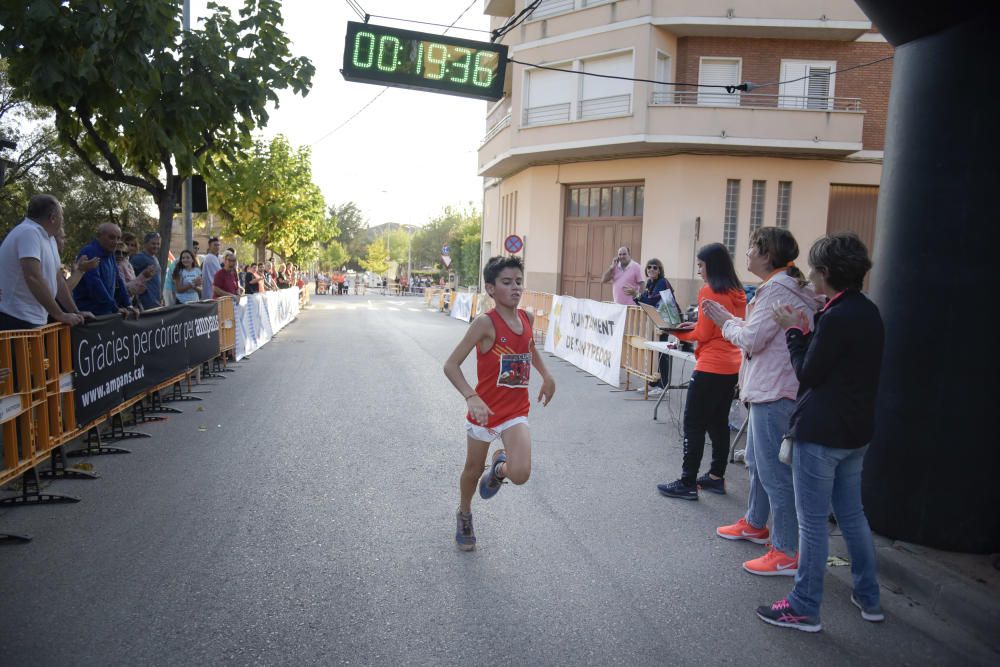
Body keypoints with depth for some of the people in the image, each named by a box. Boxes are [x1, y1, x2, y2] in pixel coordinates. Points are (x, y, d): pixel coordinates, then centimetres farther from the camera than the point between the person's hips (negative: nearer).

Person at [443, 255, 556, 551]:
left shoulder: (527, 318, -2)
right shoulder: (485, 322, -18)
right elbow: (451, 365, -19)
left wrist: (546, 375, 15)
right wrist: (472, 397, -31)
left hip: (516, 412, 3)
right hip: (485, 410, -3)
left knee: (520, 474, -16)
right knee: (473, 468, 16)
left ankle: (499, 468, 21)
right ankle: (464, 516, 46)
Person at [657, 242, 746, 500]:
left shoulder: (709, 292, -13)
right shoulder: (738, 293, 9)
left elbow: (703, 335, -13)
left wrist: (679, 332, 2)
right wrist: (695, 326, 14)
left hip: (710, 368, -8)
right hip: (732, 366, 8)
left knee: (694, 425, -1)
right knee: (718, 423, 16)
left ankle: (687, 483, 3)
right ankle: (716, 477, 24)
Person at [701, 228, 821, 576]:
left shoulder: (777, 289, -17)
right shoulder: (783, 286, 16)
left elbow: (751, 340, -16)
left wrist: (727, 324, 0)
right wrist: (730, 318, 11)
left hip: (775, 393, -11)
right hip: (767, 389, 11)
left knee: (775, 472, -5)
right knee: (757, 462, 24)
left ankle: (787, 553, 4)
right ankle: (754, 524, 41)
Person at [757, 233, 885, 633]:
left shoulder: (837, 318, -21)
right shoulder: (868, 312, 8)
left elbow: (808, 374, -14)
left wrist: (794, 332, -4)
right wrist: (808, 331, 6)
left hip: (820, 433, -9)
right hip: (855, 431, 10)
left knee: (812, 522, 1)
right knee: (852, 514, 21)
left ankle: (804, 609, 13)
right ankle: (868, 599, 33)